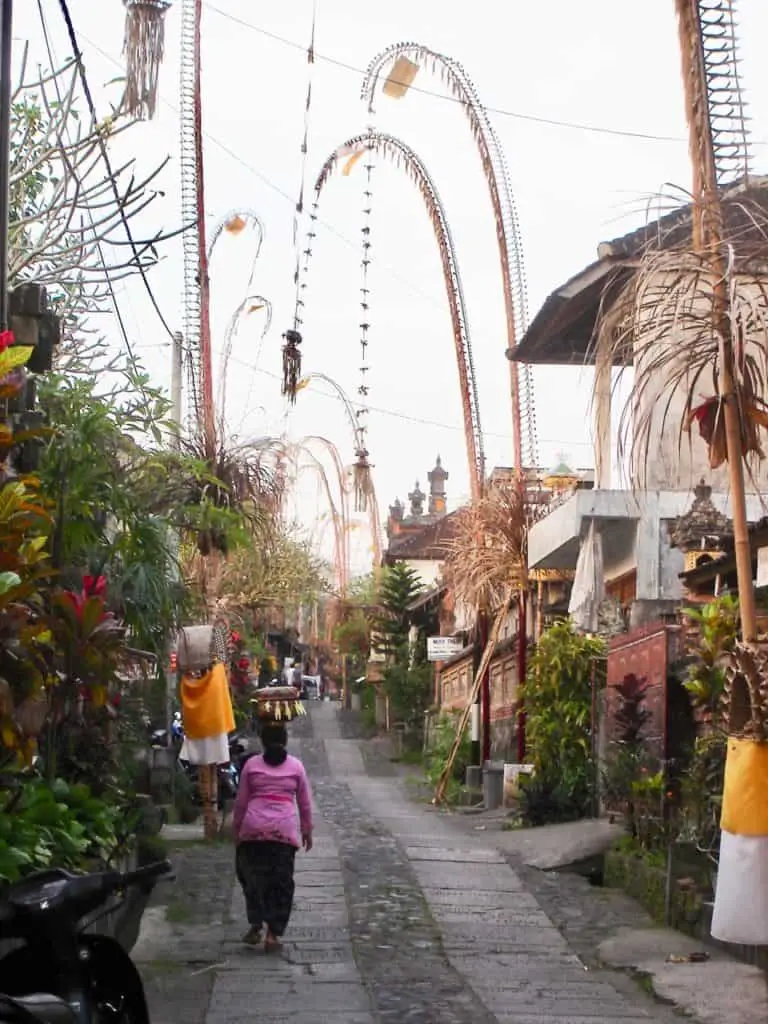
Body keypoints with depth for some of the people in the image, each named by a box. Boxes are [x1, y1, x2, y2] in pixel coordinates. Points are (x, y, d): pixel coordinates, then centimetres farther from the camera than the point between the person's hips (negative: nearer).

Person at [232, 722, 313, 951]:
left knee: (251, 877, 14)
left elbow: (241, 801, 8)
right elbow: (305, 803, 12)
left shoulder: (252, 764, 7)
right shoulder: (296, 766, 8)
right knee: (281, 882, 5)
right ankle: (273, 933, 2)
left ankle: (255, 926, 8)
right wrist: (307, 831, 22)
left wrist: (236, 828, 18)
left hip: (253, 829, 0)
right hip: (284, 830, 0)